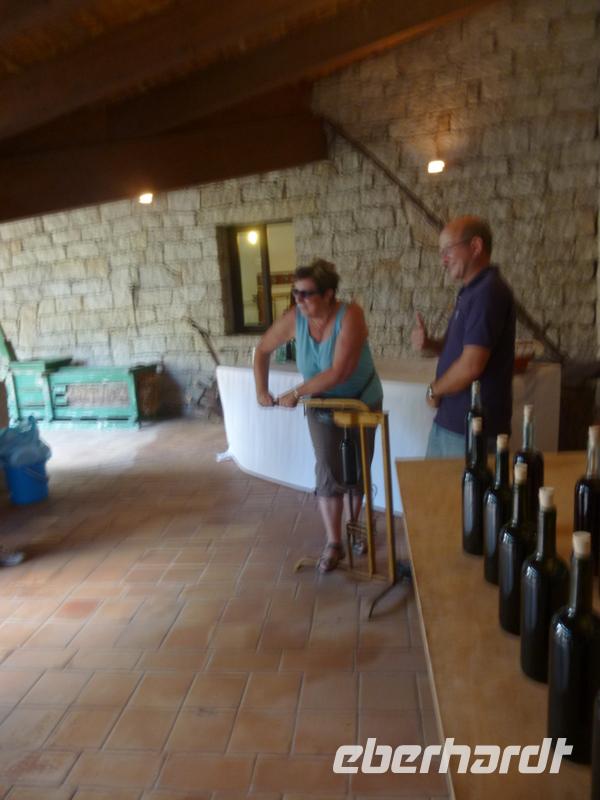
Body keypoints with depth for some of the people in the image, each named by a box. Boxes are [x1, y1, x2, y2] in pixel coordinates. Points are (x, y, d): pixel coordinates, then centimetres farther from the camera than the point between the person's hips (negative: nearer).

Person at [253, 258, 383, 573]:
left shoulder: (350, 315, -31)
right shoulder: (294, 318, -18)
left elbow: (339, 372, -38)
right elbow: (262, 350, -1)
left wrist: (295, 394, -31)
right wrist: (261, 390, -6)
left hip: (361, 403, -2)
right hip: (321, 405, 2)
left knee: (357, 469, 11)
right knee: (328, 472, -3)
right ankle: (333, 543, 6)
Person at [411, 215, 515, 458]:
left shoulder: (489, 292, -19)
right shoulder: (471, 291, 12)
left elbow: (471, 365, -24)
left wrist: (434, 391, -8)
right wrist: (429, 343, 0)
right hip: (448, 420, 9)